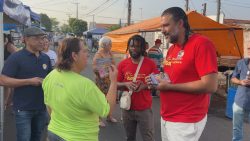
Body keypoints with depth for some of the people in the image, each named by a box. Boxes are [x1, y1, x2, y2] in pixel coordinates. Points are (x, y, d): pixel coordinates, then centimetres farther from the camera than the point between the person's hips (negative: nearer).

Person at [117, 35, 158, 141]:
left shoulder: (150, 63, -6)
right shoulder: (122, 64, 0)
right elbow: (116, 84, 4)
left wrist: (145, 85, -20)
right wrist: (126, 84, -16)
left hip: (145, 109, -2)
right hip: (127, 108, 2)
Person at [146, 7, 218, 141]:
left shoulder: (201, 43, -15)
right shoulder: (171, 49, 11)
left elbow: (210, 86, -22)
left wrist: (169, 86, -18)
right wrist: (159, 81, 1)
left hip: (186, 121, -8)